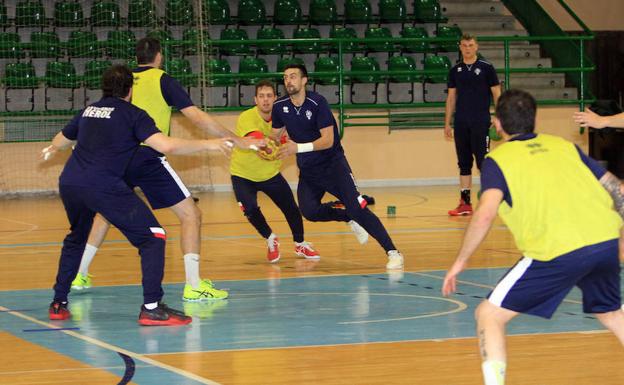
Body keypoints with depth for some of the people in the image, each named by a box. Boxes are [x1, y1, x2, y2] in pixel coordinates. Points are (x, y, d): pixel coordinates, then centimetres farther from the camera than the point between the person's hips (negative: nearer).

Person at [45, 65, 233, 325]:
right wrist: (207, 145, -1)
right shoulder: (132, 114, 2)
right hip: (104, 185, -7)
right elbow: (166, 146, -12)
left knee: (76, 239, 31)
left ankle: (58, 304, 32)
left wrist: (53, 149, 64)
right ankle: (151, 308, -12)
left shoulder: (89, 111, 21)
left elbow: (62, 140, 39)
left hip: (68, 183, 7)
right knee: (153, 237, -1)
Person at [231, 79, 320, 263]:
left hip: (271, 174, 4)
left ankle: (300, 245, 28)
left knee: (291, 208, 1)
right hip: (243, 175, -4)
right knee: (251, 210, -20)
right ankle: (271, 240, 10)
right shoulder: (247, 118, -26)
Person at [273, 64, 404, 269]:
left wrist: (299, 148, -34)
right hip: (307, 170, 5)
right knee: (309, 211, -19)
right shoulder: (280, 107, -3)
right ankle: (349, 219, 10)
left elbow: (328, 140, -23)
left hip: (332, 163, -5)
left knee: (356, 208, -17)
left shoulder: (317, 103, -19)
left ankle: (393, 252, -12)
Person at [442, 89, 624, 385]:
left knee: (489, 315, 7)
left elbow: (485, 215, -9)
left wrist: (460, 261, 1)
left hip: (558, 251, -5)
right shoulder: (563, 145, 21)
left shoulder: (497, 160, 7)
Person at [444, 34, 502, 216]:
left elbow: (497, 95, 1)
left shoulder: (486, 68, 0)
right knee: (464, 164, 6)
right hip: (461, 124, 4)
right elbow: (451, 97, 15)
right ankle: (465, 203, 9)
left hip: (481, 123, -4)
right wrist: (447, 124, 11)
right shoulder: (455, 70, 10)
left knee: (483, 163, -5)